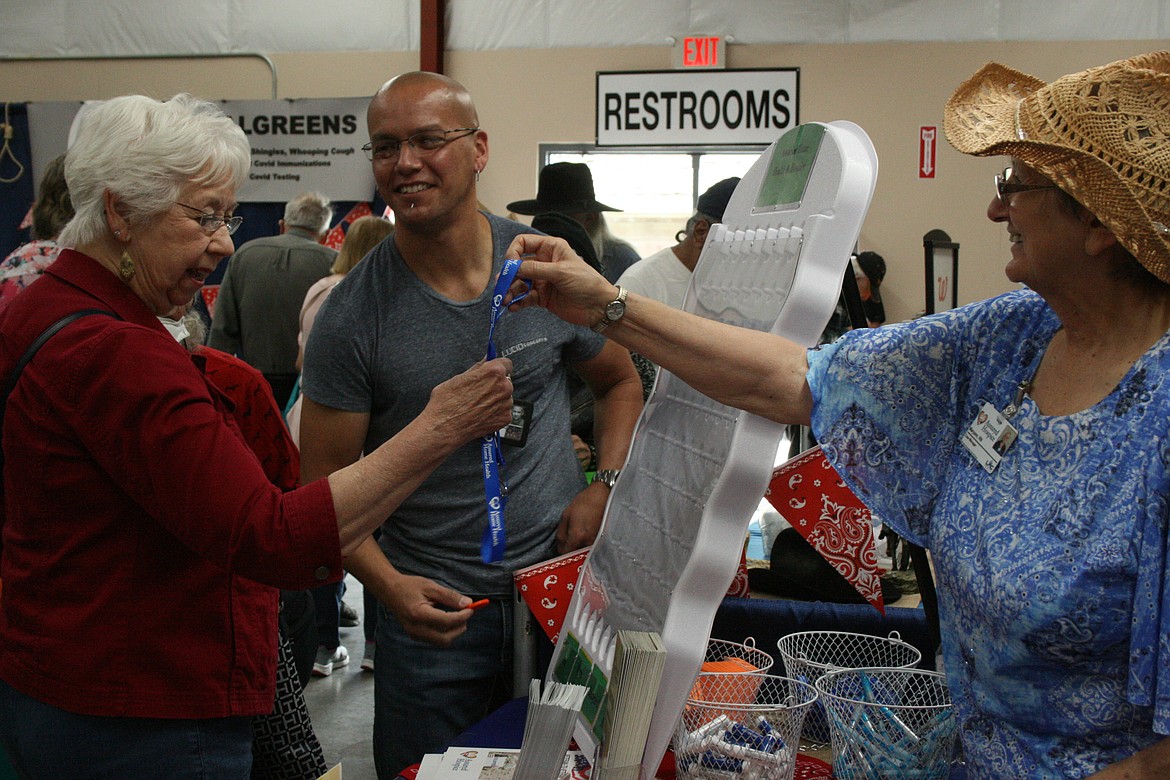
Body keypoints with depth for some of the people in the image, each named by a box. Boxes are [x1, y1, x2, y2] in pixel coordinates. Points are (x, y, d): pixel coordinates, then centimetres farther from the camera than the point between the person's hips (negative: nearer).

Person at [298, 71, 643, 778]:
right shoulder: (351, 317, -11)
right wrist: (386, 583, -22)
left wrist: (607, 486, -4)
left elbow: (619, 380, 12)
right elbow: (325, 482, -6)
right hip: (432, 612, -2)